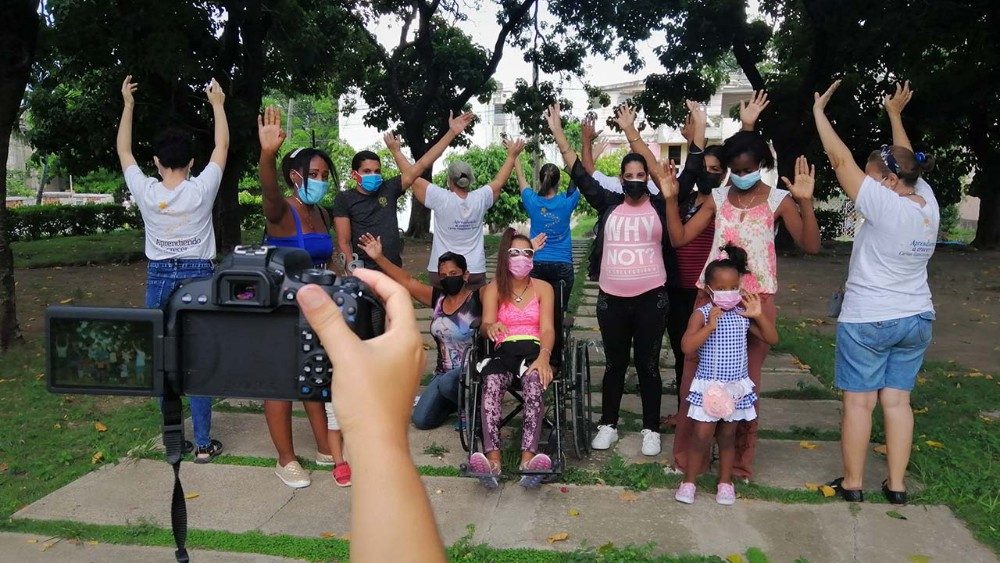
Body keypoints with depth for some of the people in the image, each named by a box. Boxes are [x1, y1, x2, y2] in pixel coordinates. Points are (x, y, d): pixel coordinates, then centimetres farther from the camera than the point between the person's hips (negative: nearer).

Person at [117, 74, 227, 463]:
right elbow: (222, 146, 3)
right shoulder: (201, 190, -10)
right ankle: (203, 443, 3)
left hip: (159, 278, 2)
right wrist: (217, 104, 13)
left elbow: (123, 150, 10)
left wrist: (128, 105, 18)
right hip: (198, 276, -2)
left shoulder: (146, 192, -6)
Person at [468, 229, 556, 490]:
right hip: (504, 350, 1)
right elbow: (486, 324, -2)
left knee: (534, 380, -36)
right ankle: (492, 458, -47)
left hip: (535, 349, 0)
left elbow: (547, 329, 0)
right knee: (491, 382, -34)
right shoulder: (493, 289, 14)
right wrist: (491, 327, -30)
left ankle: (528, 457, -48)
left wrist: (544, 356, -22)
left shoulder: (543, 288, 13)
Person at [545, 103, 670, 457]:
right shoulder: (609, 203, 5)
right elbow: (579, 174, 3)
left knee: (648, 364, 8)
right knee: (615, 364, 13)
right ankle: (608, 425, 26)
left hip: (651, 299, -2)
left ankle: (651, 429, 21)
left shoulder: (659, 205, 1)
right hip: (611, 299, 2)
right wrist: (558, 133, -2)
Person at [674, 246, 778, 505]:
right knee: (701, 437, 1)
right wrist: (710, 326, -28)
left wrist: (759, 315, -9)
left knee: (728, 437, 15)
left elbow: (772, 339, 3)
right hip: (708, 386, -3)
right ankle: (689, 481, 17)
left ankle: (725, 482, 29)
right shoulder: (702, 314, -10)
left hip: (737, 386, 3)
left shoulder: (743, 315, 1)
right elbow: (687, 347, -21)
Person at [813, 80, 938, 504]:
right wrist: (895, 115, 28)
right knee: (897, 399, 11)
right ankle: (896, 485, 17)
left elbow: (841, 159, -16)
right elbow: (907, 163, 18)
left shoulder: (884, 206, -19)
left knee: (859, 401, 3)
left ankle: (852, 483, 12)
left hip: (868, 321, -7)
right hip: (916, 320, 7)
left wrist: (819, 112, -7)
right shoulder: (928, 203, 0)